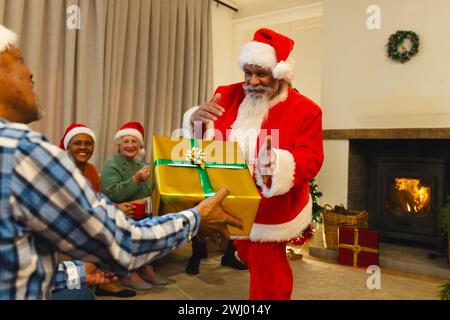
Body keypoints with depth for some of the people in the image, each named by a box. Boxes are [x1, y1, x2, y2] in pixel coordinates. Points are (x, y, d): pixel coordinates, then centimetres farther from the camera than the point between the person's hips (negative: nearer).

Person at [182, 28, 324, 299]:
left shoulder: (305, 110, -13)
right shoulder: (228, 96, -1)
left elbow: (311, 161, -18)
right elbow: (205, 140, 0)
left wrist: (278, 163, -40)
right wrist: (197, 120, -24)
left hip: (271, 210, -5)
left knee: (266, 272, 3)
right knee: (252, 260, 23)